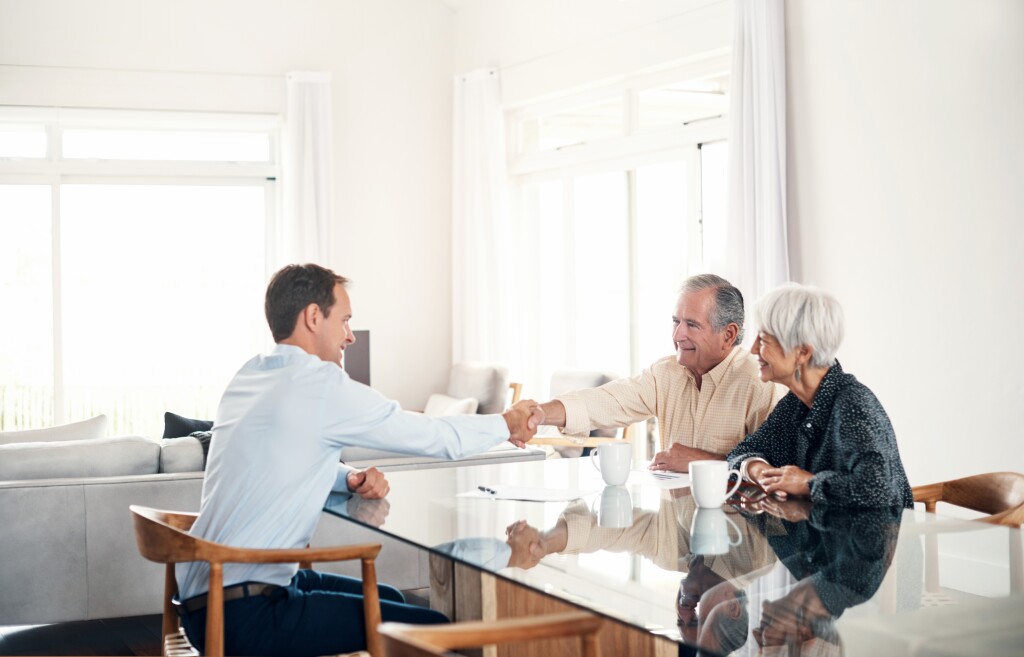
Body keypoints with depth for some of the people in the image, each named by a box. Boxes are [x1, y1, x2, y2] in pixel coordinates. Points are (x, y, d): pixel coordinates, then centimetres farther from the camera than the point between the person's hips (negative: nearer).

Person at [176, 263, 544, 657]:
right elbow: (437, 438, -6)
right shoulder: (321, 385, -15)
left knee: (387, 599, 23)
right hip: (241, 615, -9)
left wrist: (350, 479, 4)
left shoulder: (248, 377, 10)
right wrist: (507, 424, 12)